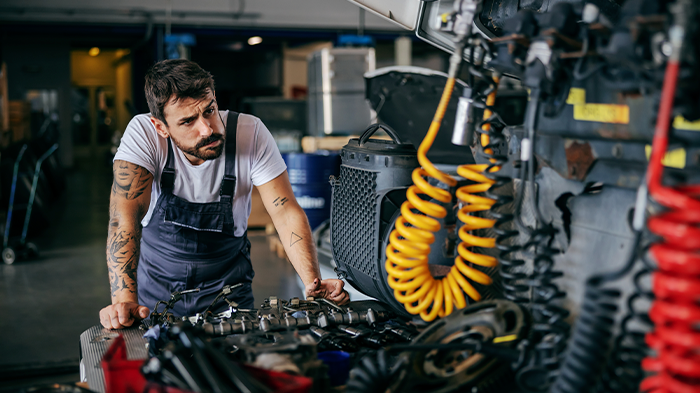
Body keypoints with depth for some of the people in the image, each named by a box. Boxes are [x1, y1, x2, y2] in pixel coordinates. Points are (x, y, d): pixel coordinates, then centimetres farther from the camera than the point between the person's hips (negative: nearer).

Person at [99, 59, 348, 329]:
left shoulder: (251, 133, -18)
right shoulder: (143, 134, -20)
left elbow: (286, 212, -17)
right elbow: (126, 216, -27)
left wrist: (313, 283, -31)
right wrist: (125, 298, -41)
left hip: (226, 286, 0)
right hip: (156, 284, 1)